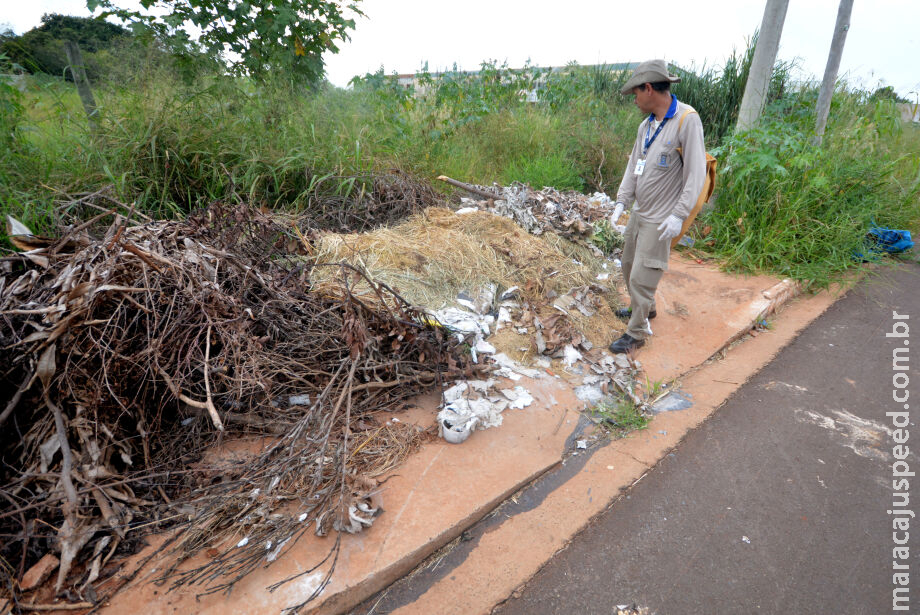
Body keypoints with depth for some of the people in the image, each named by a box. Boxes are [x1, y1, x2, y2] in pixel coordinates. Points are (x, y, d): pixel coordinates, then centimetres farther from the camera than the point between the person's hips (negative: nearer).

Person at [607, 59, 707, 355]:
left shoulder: (687, 120, -17)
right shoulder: (647, 124, 7)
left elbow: (695, 173, -19)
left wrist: (679, 214, -23)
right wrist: (622, 201, 6)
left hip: (660, 219, -8)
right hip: (639, 211, 8)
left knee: (642, 276, -5)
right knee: (629, 264, 19)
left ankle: (637, 332, 11)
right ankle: (643, 308, 42)